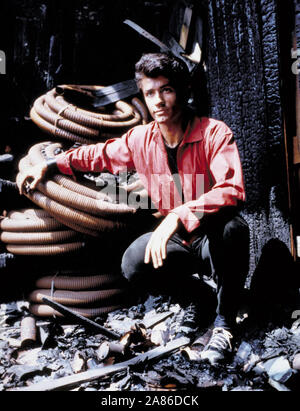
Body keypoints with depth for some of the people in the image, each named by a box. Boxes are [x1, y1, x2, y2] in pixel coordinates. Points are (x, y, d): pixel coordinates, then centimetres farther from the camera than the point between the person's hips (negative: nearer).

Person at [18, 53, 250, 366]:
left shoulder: (215, 133, -19)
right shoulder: (141, 139, -3)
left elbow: (232, 190, -34)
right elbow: (100, 154, 14)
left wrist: (178, 216, -45)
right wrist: (48, 165, 10)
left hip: (213, 232, -4)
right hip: (177, 236, 5)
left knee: (232, 227, -38)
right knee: (134, 266, -21)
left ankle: (225, 321, -16)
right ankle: (200, 271, 10)